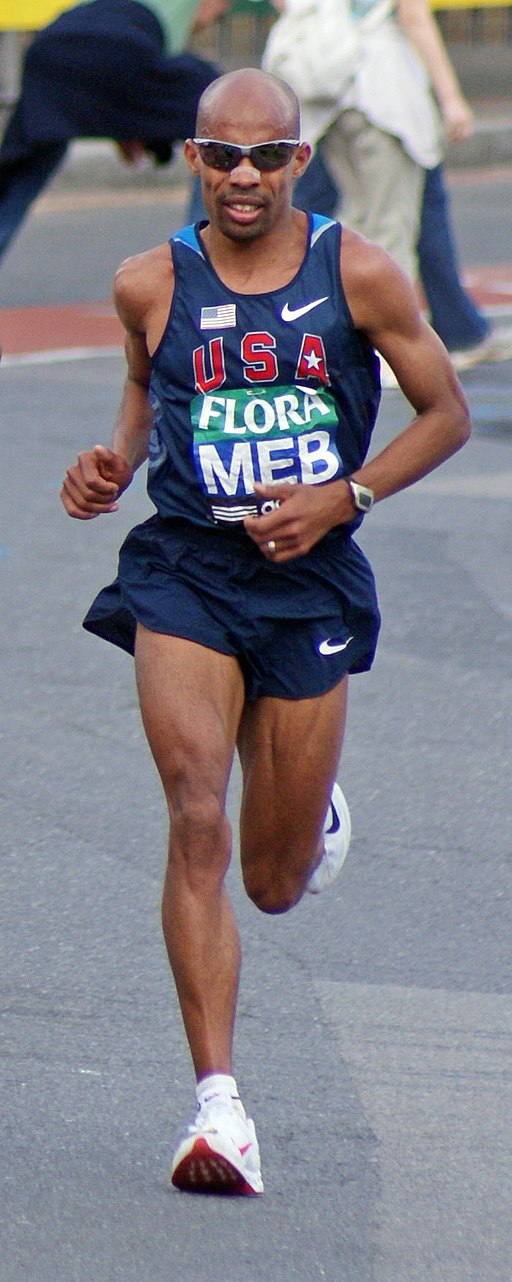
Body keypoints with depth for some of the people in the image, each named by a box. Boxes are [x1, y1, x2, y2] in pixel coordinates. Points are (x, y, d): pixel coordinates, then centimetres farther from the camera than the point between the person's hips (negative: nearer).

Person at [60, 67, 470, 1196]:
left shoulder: (357, 275, -4)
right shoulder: (152, 284, 0)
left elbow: (448, 413, 4)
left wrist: (341, 499, -9)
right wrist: (115, 463, 1)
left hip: (311, 582, 0)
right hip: (185, 567, 0)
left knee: (276, 884, 9)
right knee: (197, 824, -20)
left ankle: (316, 808, 48)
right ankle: (219, 1104, -20)